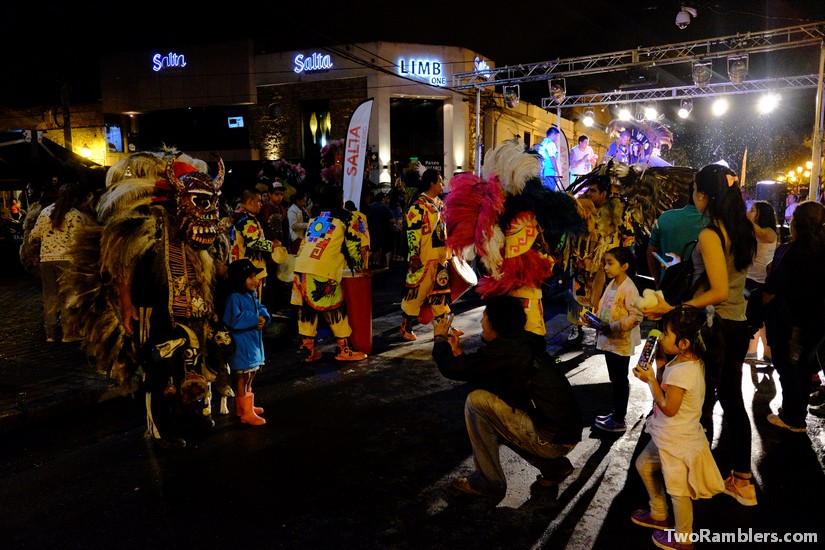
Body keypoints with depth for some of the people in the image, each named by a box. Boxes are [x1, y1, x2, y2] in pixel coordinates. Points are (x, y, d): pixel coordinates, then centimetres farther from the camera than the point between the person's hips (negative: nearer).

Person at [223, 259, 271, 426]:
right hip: (241, 345, -9)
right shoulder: (234, 298, -20)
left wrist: (264, 317, -12)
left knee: (249, 377, 20)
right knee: (242, 378, 2)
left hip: (253, 342, 9)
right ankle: (246, 413, 12)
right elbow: (234, 319, -30)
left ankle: (245, 406, 35)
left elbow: (261, 308, 11)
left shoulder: (251, 295, 8)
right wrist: (255, 319, -22)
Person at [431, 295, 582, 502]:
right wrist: (458, 352, 15)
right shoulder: (522, 343, 11)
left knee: (476, 401, -9)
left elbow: (452, 369, -13)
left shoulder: (506, 348, -16)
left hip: (551, 438, -9)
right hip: (566, 431, 9)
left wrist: (439, 338, 5)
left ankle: (488, 482, 4)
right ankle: (553, 466, 19)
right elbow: (484, 380, 18)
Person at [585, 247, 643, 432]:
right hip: (609, 340, 8)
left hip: (621, 342, -8)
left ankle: (619, 420, 16)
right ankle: (616, 413, 33)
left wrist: (612, 327, -28)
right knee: (614, 379, 19)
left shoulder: (629, 288, -20)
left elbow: (636, 316, -24)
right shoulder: (611, 284, 6)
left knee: (620, 380, 4)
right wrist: (596, 320, 1)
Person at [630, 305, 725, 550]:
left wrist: (651, 380, -20)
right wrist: (656, 366, 0)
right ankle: (659, 515, 42)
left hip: (677, 440, -11)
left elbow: (669, 408, -25)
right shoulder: (691, 361, -1)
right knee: (644, 465, 25)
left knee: (677, 489, 8)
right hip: (668, 435, 11)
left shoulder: (681, 372, -31)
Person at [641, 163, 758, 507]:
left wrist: (673, 309, -26)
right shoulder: (743, 230, 5)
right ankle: (742, 481, 28)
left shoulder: (710, 235, -19)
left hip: (713, 324, -8)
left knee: (702, 404, 5)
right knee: (732, 400, 17)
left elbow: (719, 292, -25)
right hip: (739, 325, 8)